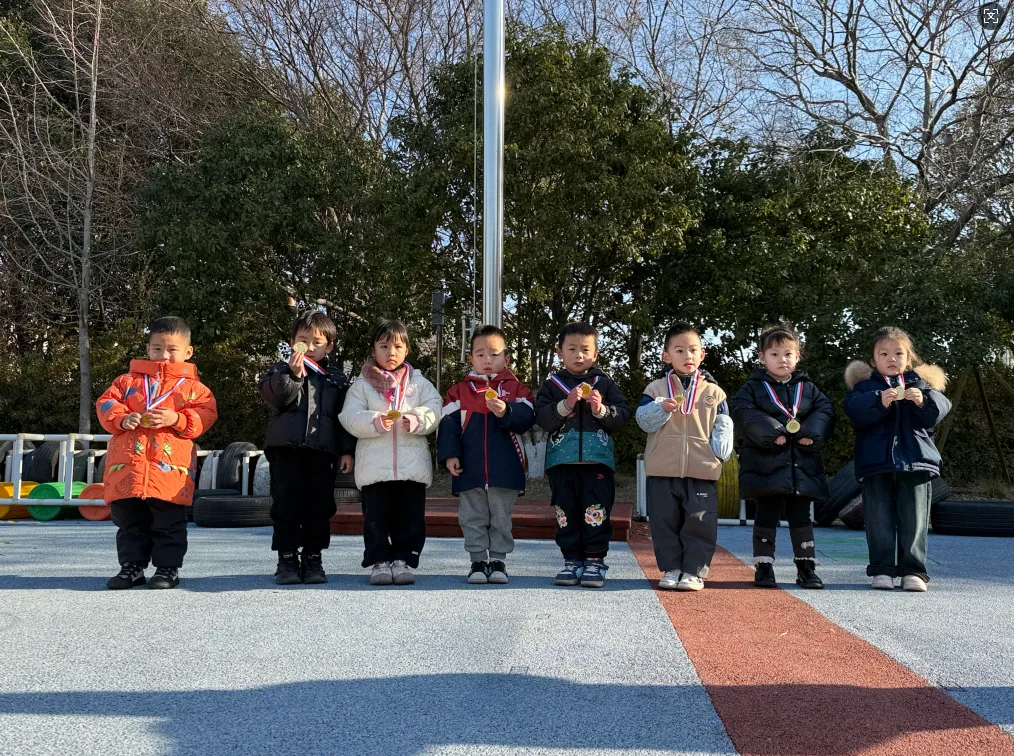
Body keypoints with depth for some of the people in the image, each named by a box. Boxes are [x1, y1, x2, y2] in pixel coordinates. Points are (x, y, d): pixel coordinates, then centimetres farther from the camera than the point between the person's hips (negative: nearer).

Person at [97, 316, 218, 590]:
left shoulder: (192, 387, 7)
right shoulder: (128, 381, 14)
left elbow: (206, 414, -2)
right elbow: (106, 403, 8)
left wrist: (177, 419, -16)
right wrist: (122, 418, -12)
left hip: (170, 468, -3)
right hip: (127, 465, 3)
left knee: (169, 523, 3)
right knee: (130, 522, 12)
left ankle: (167, 567, 13)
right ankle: (132, 566, 23)